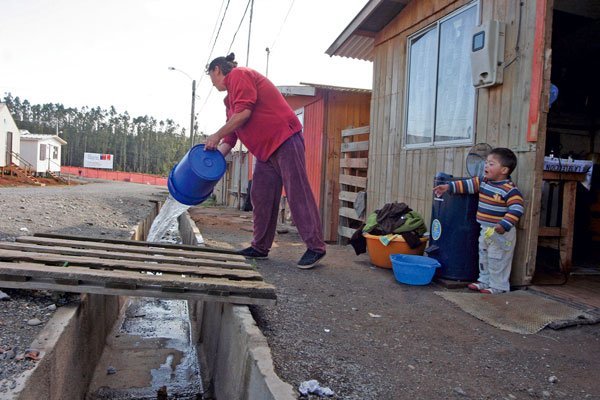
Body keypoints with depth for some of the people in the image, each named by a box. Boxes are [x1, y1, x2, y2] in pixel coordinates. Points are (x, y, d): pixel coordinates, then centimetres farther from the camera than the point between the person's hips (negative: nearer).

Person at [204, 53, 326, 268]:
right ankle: (260, 247, 15)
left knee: (297, 193, -11)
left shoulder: (239, 75, -3)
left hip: (284, 139, -10)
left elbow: (244, 112, -17)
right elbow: (230, 138, 20)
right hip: (266, 150, 10)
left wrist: (217, 135, -9)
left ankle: (315, 247, -8)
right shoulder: (230, 98, 24)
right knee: (261, 197, 8)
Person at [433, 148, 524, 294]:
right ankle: (484, 281, 35)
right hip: (485, 230, 9)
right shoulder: (483, 182, 3)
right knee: (483, 257, 20)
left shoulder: (510, 189, -21)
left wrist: (504, 226, -34)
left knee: (497, 260, 1)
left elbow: (516, 209, -26)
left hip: (501, 233, -9)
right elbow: (468, 184, 10)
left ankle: (498, 286, 16)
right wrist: (448, 187, 4)